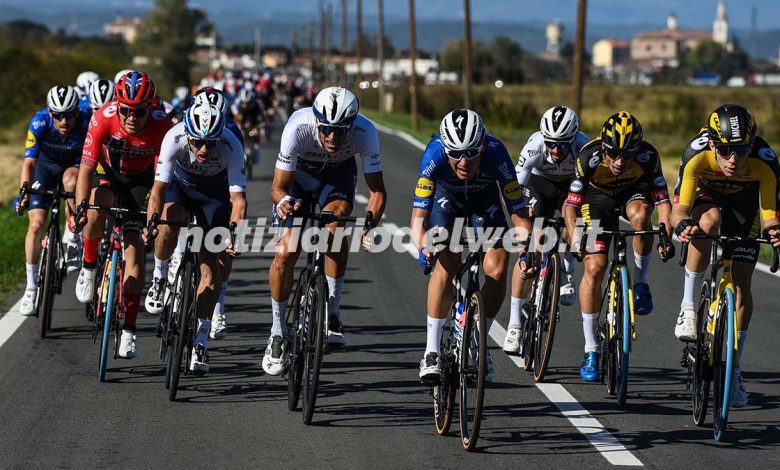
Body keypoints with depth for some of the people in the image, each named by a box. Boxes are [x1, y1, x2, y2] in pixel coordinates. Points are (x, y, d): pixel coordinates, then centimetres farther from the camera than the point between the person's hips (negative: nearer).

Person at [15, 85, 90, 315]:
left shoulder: (86, 124, -32)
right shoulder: (39, 122, -31)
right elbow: (29, 161, -33)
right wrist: (24, 194, -46)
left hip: (74, 164, 0)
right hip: (46, 165, 0)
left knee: (71, 179, -37)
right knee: (36, 223, -13)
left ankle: (72, 237, -15)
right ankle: (31, 287, -1)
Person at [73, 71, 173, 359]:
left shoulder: (162, 126, -29)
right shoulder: (103, 119, -30)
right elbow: (86, 167, -30)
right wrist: (80, 207, -43)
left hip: (140, 181, 0)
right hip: (108, 175, 0)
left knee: (134, 246, -12)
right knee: (97, 208, -35)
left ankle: (128, 331, -7)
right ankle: (88, 267, -8)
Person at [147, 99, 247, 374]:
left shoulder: (231, 147, -35)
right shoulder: (175, 138, -35)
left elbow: (238, 199, -35)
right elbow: (159, 188, -33)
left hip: (215, 194, 0)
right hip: (180, 184, 0)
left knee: (210, 266, -8)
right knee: (171, 218, -33)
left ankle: (201, 341, -1)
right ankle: (159, 277, -6)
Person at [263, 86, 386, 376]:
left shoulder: (365, 132, -35)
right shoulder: (298, 128, -38)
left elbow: (377, 190, -29)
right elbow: (279, 186, -31)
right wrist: (283, 202, -54)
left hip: (339, 172, 1)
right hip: (299, 170, -1)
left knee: (337, 221, -29)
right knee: (286, 251, -12)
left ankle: (333, 313, -14)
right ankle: (278, 333, 6)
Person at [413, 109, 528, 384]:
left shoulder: (496, 153, -38)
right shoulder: (435, 154, -38)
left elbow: (518, 213, -32)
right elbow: (419, 216, -37)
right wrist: (423, 246, -56)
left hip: (484, 197, 1)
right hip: (446, 195, -1)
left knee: (497, 270, -14)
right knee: (446, 262, -23)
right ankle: (431, 353, -16)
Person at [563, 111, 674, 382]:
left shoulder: (648, 156, -30)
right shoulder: (589, 158, -32)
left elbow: (662, 200, -28)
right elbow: (571, 204, -27)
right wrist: (575, 236, -43)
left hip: (634, 192, 0)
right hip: (598, 198, 0)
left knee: (640, 214, -37)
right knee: (594, 268, -14)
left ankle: (640, 284, -13)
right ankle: (590, 352, -5)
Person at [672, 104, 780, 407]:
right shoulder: (697, 155, -37)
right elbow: (679, 209, -36)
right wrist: (683, 225, -58)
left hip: (744, 202, 1)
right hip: (707, 196, -1)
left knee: (741, 285, -7)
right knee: (709, 220, -37)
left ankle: (735, 370, 7)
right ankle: (689, 306, -23)